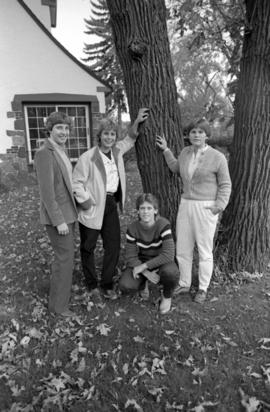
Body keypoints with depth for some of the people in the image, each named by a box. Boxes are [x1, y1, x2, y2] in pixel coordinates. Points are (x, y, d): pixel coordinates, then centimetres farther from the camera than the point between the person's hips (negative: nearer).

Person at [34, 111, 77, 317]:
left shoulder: (60, 152, 11)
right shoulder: (44, 154, -19)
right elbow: (46, 191, -23)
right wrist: (59, 221, -23)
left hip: (67, 212, 9)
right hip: (57, 216, -9)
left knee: (64, 254, 19)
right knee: (66, 258, -2)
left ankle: (60, 287, 37)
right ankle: (58, 303, 13)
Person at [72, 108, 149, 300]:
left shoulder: (117, 150, 5)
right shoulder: (88, 157, -14)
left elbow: (130, 140, 22)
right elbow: (77, 182, -11)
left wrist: (137, 122, 10)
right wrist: (85, 200, -18)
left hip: (111, 204, 6)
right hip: (93, 207, -5)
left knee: (114, 246, 6)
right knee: (88, 247, 9)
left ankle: (107, 284, 22)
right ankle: (91, 283, 29)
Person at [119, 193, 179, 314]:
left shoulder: (163, 225, -26)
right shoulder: (132, 228, -16)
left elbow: (168, 255, -32)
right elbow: (131, 257, -11)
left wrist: (143, 266, -29)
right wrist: (146, 273, -26)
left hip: (162, 263, -2)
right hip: (141, 263, 3)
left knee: (170, 273, -38)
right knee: (124, 285, -24)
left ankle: (167, 296, -1)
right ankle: (143, 283, 15)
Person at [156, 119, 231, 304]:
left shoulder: (218, 157, -9)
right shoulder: (186, 152, 6)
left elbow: (225, 185, -3)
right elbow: (176, 168, 25)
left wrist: (219, 207, -13)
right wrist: (166, 150, 18)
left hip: (206, 208, -5)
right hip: (185, 204, 5)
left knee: (205, 250, 6)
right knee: (182, 248, 11)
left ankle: (203, 289, 23)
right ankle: (184, 284, 29)